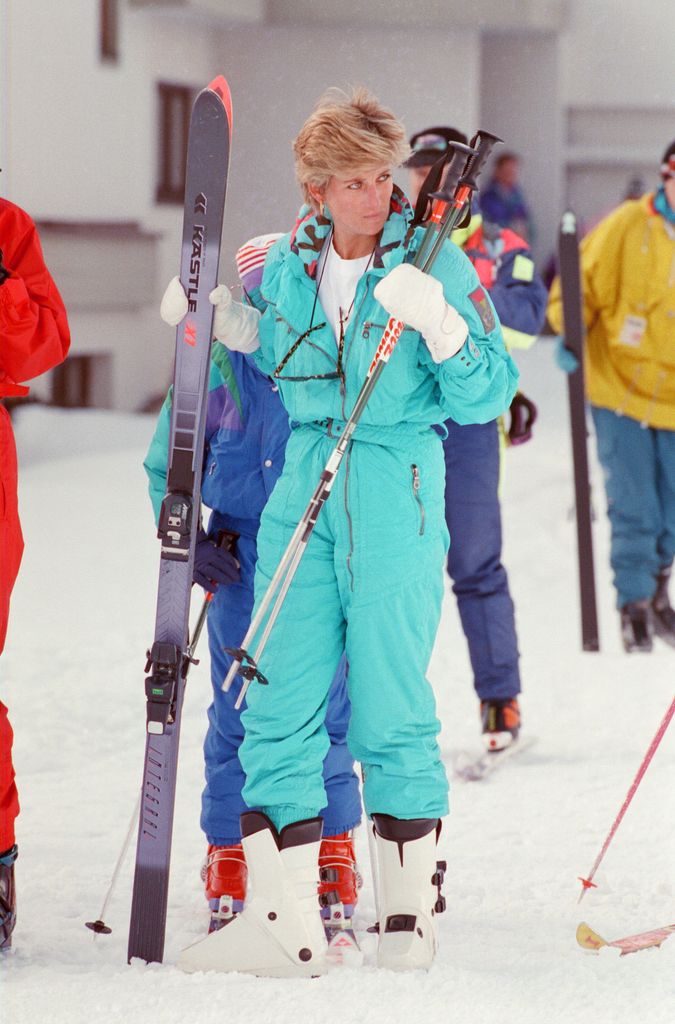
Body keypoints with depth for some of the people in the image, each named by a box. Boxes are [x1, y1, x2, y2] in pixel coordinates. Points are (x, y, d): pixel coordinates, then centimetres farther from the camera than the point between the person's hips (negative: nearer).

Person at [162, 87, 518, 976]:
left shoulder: (437, 263, -4)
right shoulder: (288, 263, 8)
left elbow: (486, 396, -7)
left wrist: (440, 325, -23)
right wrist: (221, 320, 11)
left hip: (398, 486, -4)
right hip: (304, 484, 4)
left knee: (391, 713, -2)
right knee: (278, 707, -2)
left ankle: (409, 914, 11)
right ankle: (283, 923, -1)